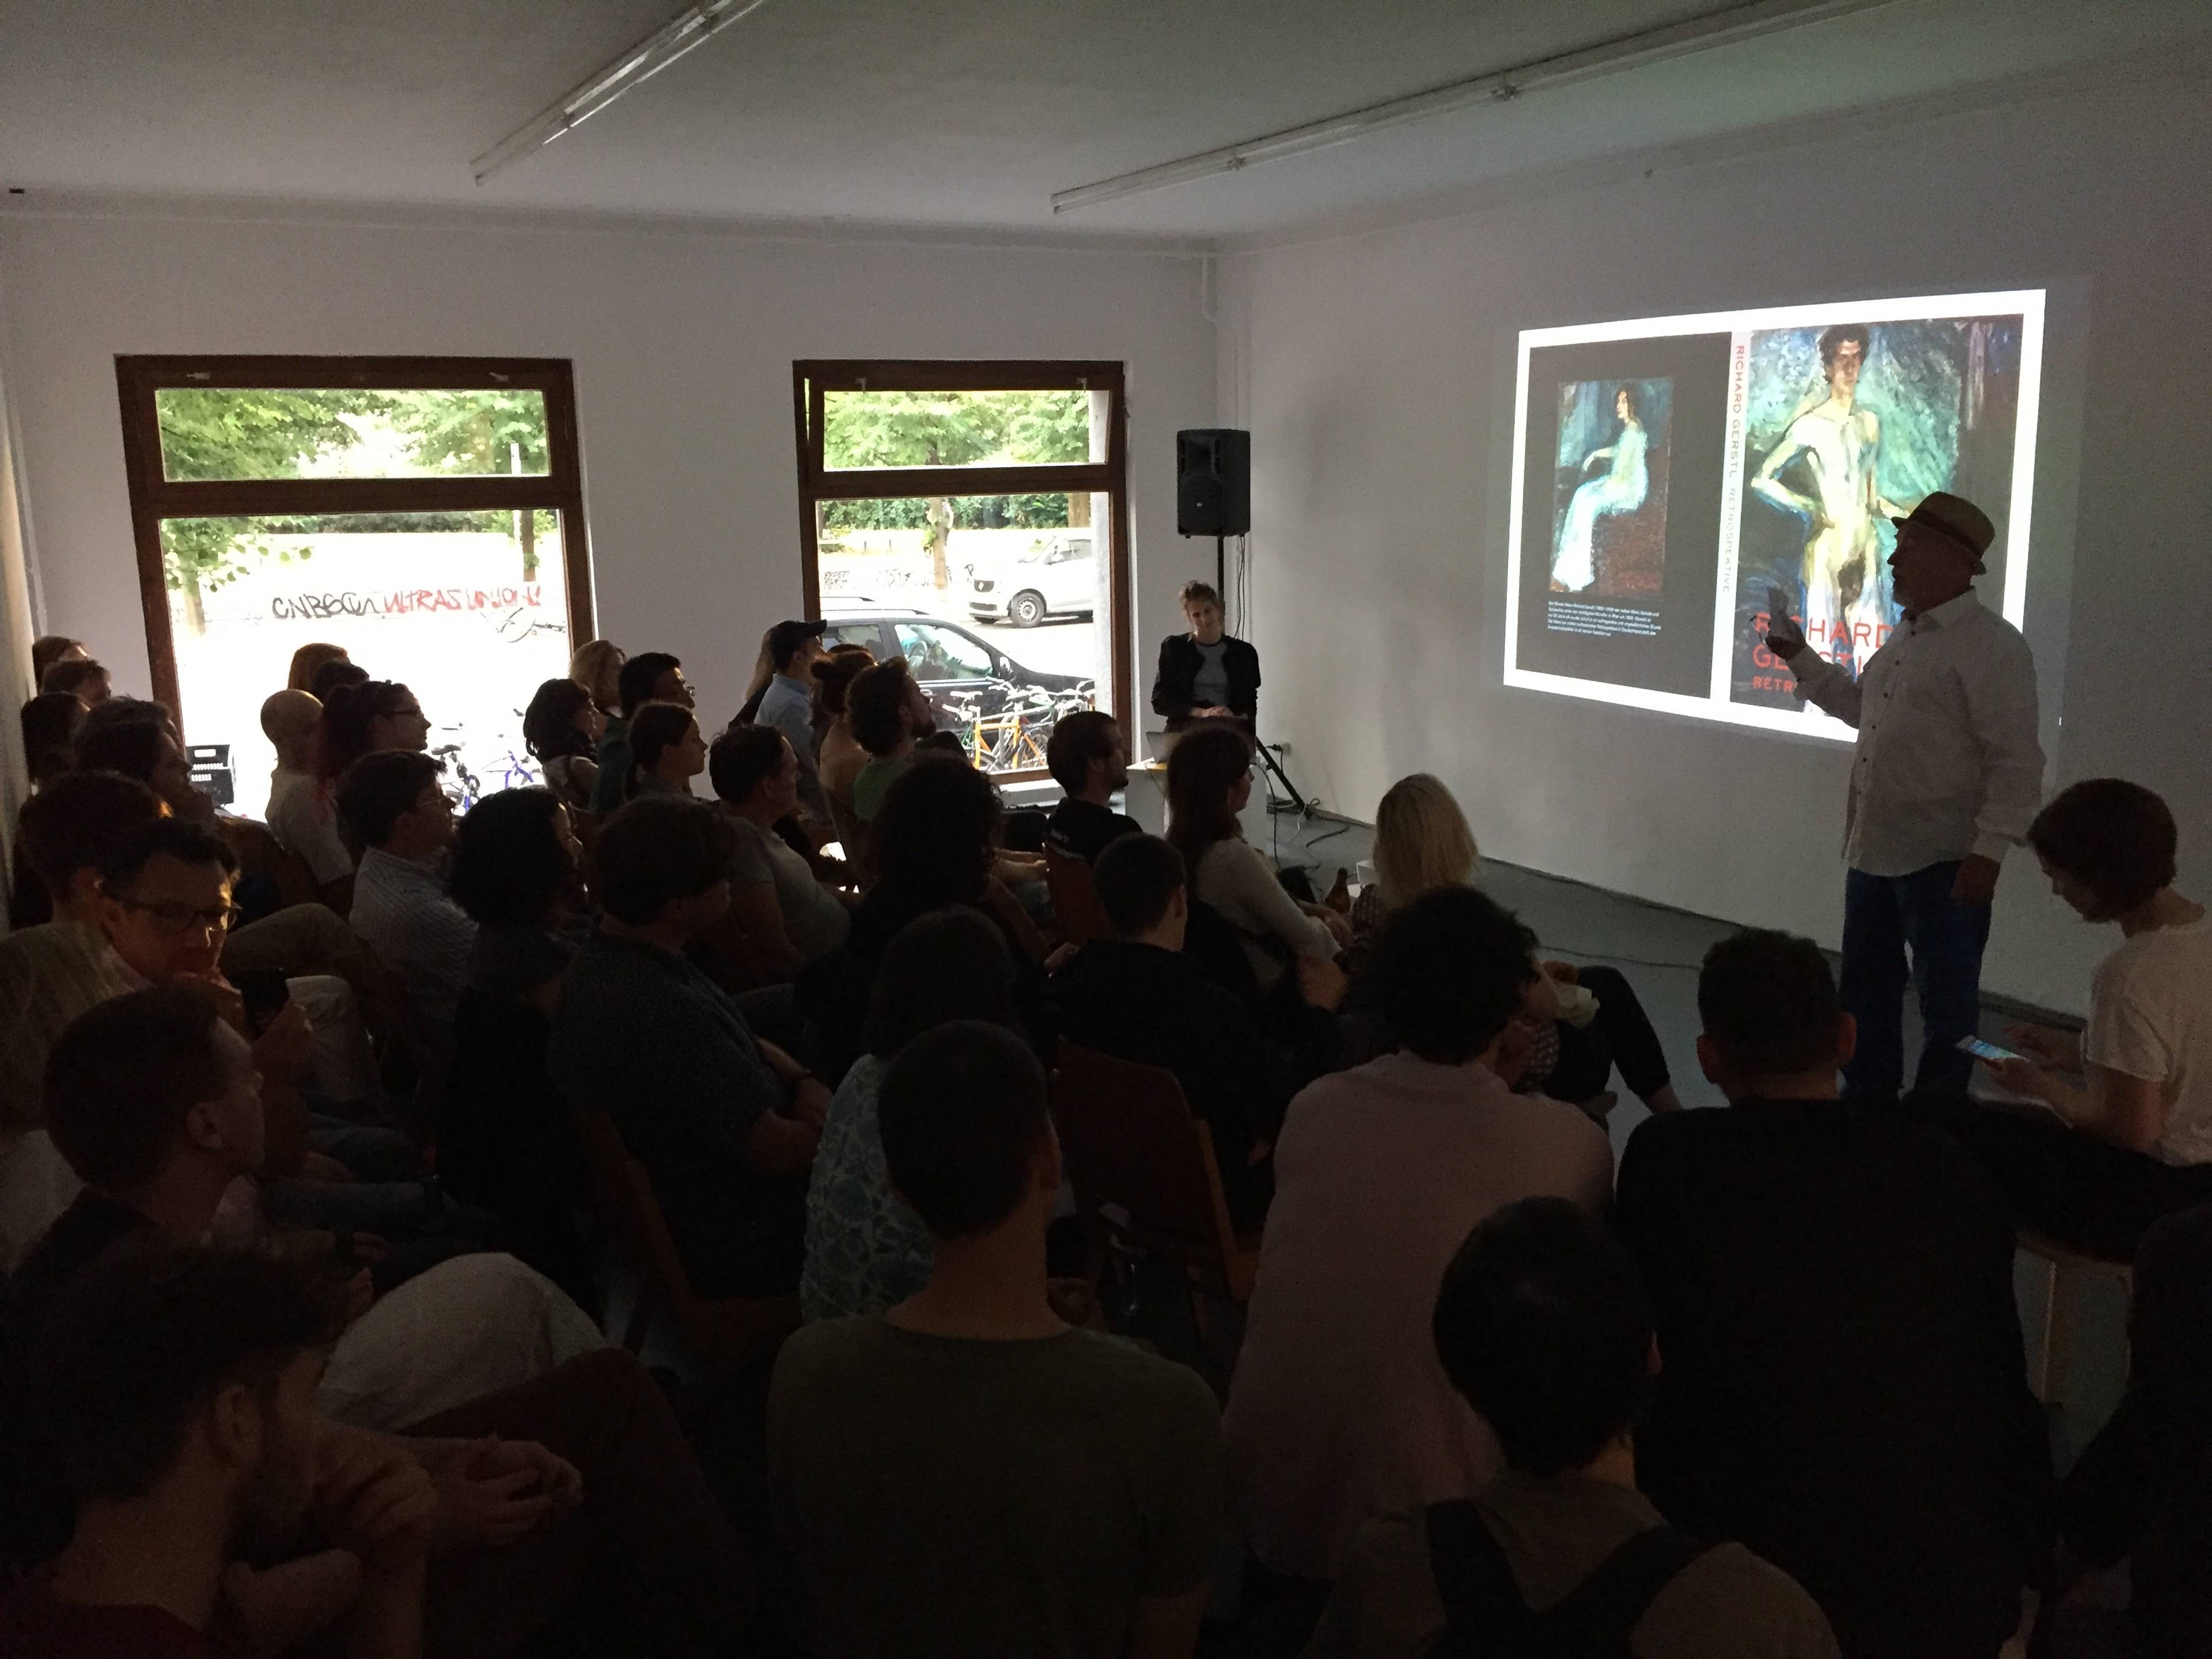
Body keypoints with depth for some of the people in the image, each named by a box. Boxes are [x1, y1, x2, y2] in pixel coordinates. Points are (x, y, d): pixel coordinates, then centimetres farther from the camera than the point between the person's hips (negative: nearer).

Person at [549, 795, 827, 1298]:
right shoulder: (665, 1013, -34)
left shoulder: (598, 963, -1)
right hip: (739, 1252, -9)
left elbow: (741, 1045, 10)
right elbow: (774, 1151, -27)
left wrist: (804, 1083, -8)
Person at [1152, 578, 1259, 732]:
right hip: (1186, 728, -1)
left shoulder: (1244, 653, 16)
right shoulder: (1173, 648, 12)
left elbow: (1250, 706, 15)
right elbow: (1159, 702, 4)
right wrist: (1201, 713, -11)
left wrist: (1235, 718, -11)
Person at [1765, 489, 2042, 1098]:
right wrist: (1800, 658, 22)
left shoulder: (1993, 646, -14)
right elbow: (1859, 705, 29)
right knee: (1865, 991, 18)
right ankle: (1867, 1101, 33)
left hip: (1945, 865, -9)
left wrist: (1988, 851, -21)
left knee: (1947, 1003, 5)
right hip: (1873, 852, 9)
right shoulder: (1902, 640, 13)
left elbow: (2017, 763, -18)